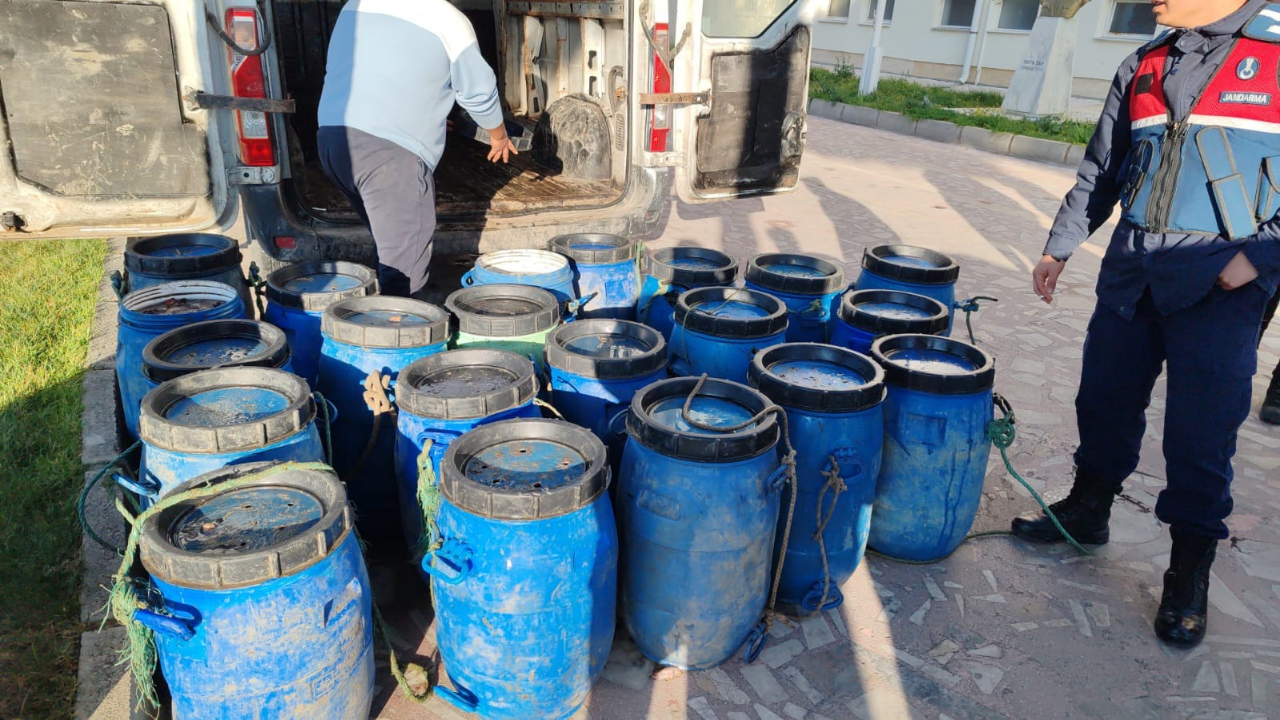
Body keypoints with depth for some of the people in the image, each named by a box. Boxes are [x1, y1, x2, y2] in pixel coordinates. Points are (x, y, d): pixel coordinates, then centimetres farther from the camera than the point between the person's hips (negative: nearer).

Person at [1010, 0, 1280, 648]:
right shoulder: (1144, 67, 10)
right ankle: (1087, 511, 33)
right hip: (1131, 271, 5)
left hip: (1221, 284, -5)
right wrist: (1060, 246, 18)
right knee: (1104, 401, 13)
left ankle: (1190, 570, 18)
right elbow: (1100, 170, 18)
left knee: (1201, 435, 2)